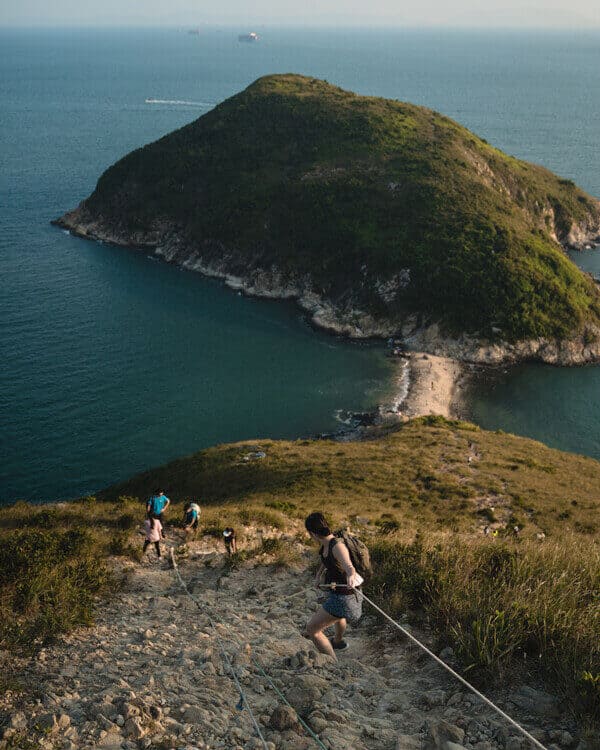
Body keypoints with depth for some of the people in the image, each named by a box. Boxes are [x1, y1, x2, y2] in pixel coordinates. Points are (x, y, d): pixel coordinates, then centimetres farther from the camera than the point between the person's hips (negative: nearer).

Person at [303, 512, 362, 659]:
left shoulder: (337, 546, -29)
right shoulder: (325, 544, -2)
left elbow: (349, 567, -49)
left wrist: (351, 577, -69)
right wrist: (318, 576, 8)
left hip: (343, 596, -10)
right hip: (337, 592, 10)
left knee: (311, 628, -11)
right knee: (338, 615, 40)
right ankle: (338, 641, 71)